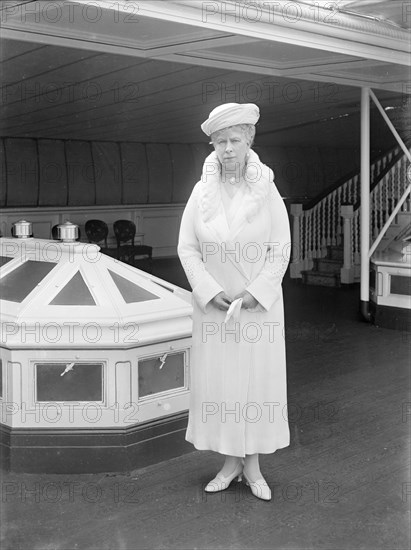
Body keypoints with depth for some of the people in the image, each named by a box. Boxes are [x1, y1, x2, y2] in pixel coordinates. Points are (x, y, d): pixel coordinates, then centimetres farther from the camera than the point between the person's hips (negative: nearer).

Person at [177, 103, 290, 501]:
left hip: (259, 303, -1)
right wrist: (213, 292, -12)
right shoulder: (202, 191, -2)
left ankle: (253, 465, 18)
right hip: (213, 303, 1)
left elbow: (281, 249, -4)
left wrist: (255, 294, -14)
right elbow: (187, 248, -2)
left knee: (258, 378, 4)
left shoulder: (266, 190, -4)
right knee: (216, 378, 5)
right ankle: (230, 462, 20)